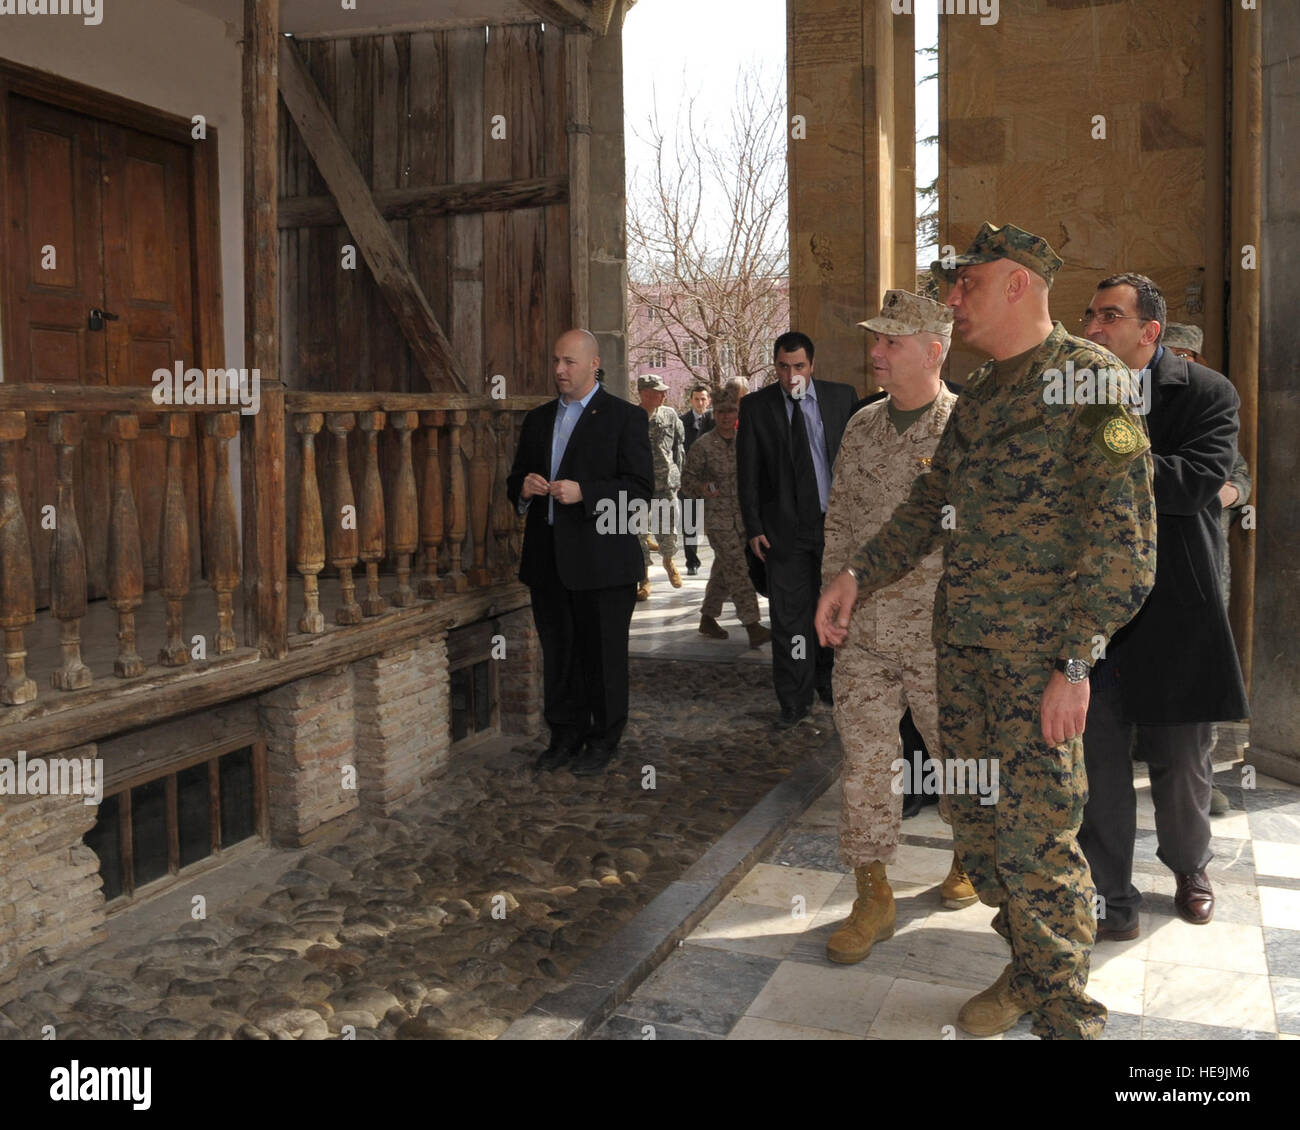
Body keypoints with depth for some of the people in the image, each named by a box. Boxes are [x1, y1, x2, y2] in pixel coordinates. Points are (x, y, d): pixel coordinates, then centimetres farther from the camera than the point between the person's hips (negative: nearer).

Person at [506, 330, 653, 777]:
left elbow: (640, 487, -10)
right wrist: (523, 488, -3)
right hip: (547, 559, 5)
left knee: (603, 653, 2)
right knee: (557, 652, 11)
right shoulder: (537, 419, 16)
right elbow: (515, 480, 21)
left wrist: (583, 492, -21)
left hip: (602, 560, -5)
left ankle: (603, 741, 15)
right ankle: (565, 736, 24)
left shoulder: (625, 417, -2)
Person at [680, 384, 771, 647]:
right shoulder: (703, 445, -8)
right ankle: (752, 626, -14)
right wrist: (701, 488, -23)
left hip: (742, 516, 6)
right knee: (737, 569, -12)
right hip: (717, 516, -6)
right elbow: (687, 477, -4)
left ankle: (708, 619, 27)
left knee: (723, 569, 13)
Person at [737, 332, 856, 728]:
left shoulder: (842, 397, 3)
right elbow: (747, 473, 1)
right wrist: (754, 528, -4)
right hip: (786, 528, -1)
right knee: (789, 615, 0)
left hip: (837, 521, 2)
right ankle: (795, 700, 10)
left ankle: (826, 679, 33)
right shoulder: (755, 406, 0)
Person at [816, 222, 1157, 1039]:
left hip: (1041, 654, -8)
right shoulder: (978, 397, 15)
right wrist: (857, 576, 12)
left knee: (1035, 837, -6)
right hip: (962, 640, 8)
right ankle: (1029, 970, 31)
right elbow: (929, 505, 22)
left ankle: (1067, 1014, 11)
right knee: (977, 821, 14)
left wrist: (1075, 662, -18)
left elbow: (1123, 536, -15)